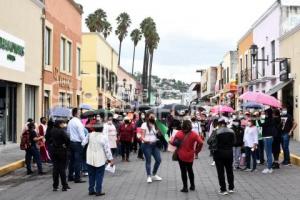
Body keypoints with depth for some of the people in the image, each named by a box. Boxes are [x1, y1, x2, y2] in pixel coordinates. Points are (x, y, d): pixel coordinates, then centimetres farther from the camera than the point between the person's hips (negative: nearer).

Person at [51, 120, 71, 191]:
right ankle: (64, 186, 5)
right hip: (62, 151, -6)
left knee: (55, 168, 9)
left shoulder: (52, 131, 4)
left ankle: (55, 186, 12)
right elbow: (67, 139, -23)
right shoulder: (61, 131, -16)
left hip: (54, 151, 6)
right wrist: (67, 146, -6)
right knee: (62, 168, 0)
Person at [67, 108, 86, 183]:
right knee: (78, 161, -4)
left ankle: (70, 176, 20)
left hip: (71, 142, 8)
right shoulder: (78, 122, -15)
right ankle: (77, 178, -3)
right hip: (78, 143, -8)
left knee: (72, 160, 14)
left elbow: (68, 132, 14)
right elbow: (81, 134, -16)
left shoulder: (70, 122, 8)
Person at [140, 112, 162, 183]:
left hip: (154, 144, 6)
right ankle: (149, 176, 9)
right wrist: (145, 140, -29)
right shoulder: (144, 125, -5)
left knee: (158, 159, 4)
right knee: (148, 161, -1)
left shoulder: (155, 125, 12)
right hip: (146, 145, -6)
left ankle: (154, 175, 22)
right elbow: (142, 136, -10)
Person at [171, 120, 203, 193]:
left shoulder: (179, 133, -11)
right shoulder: (194, 134, -8)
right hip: (190, 156, 2)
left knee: (183, 171, 6)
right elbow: (201, 143, -16)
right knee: (190, 170, 20)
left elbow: (174, 143, -13)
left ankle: (185, 187, 7)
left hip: (181, 155, -2)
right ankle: (192, 186, 27)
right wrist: (197, 151, -3)